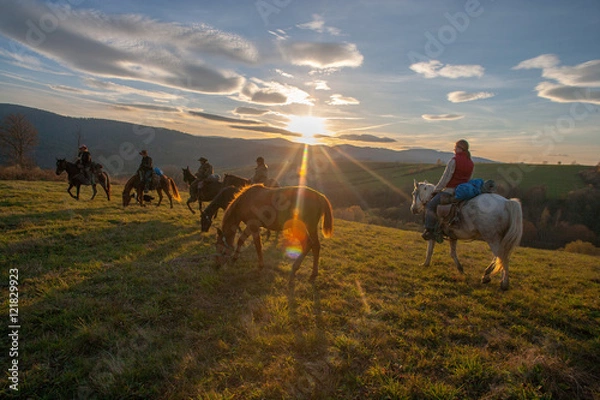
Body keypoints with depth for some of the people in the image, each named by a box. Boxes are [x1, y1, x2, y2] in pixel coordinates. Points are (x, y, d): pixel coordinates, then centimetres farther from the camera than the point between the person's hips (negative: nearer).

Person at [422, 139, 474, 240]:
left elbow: (445, 178, -13)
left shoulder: (454, 161, -14)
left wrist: (436, 190, -3)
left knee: (430, 205, -2)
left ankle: (430, 230, -7)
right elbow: (468, 179, 16)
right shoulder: (471, 163, 10)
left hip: (450, 191, -8)